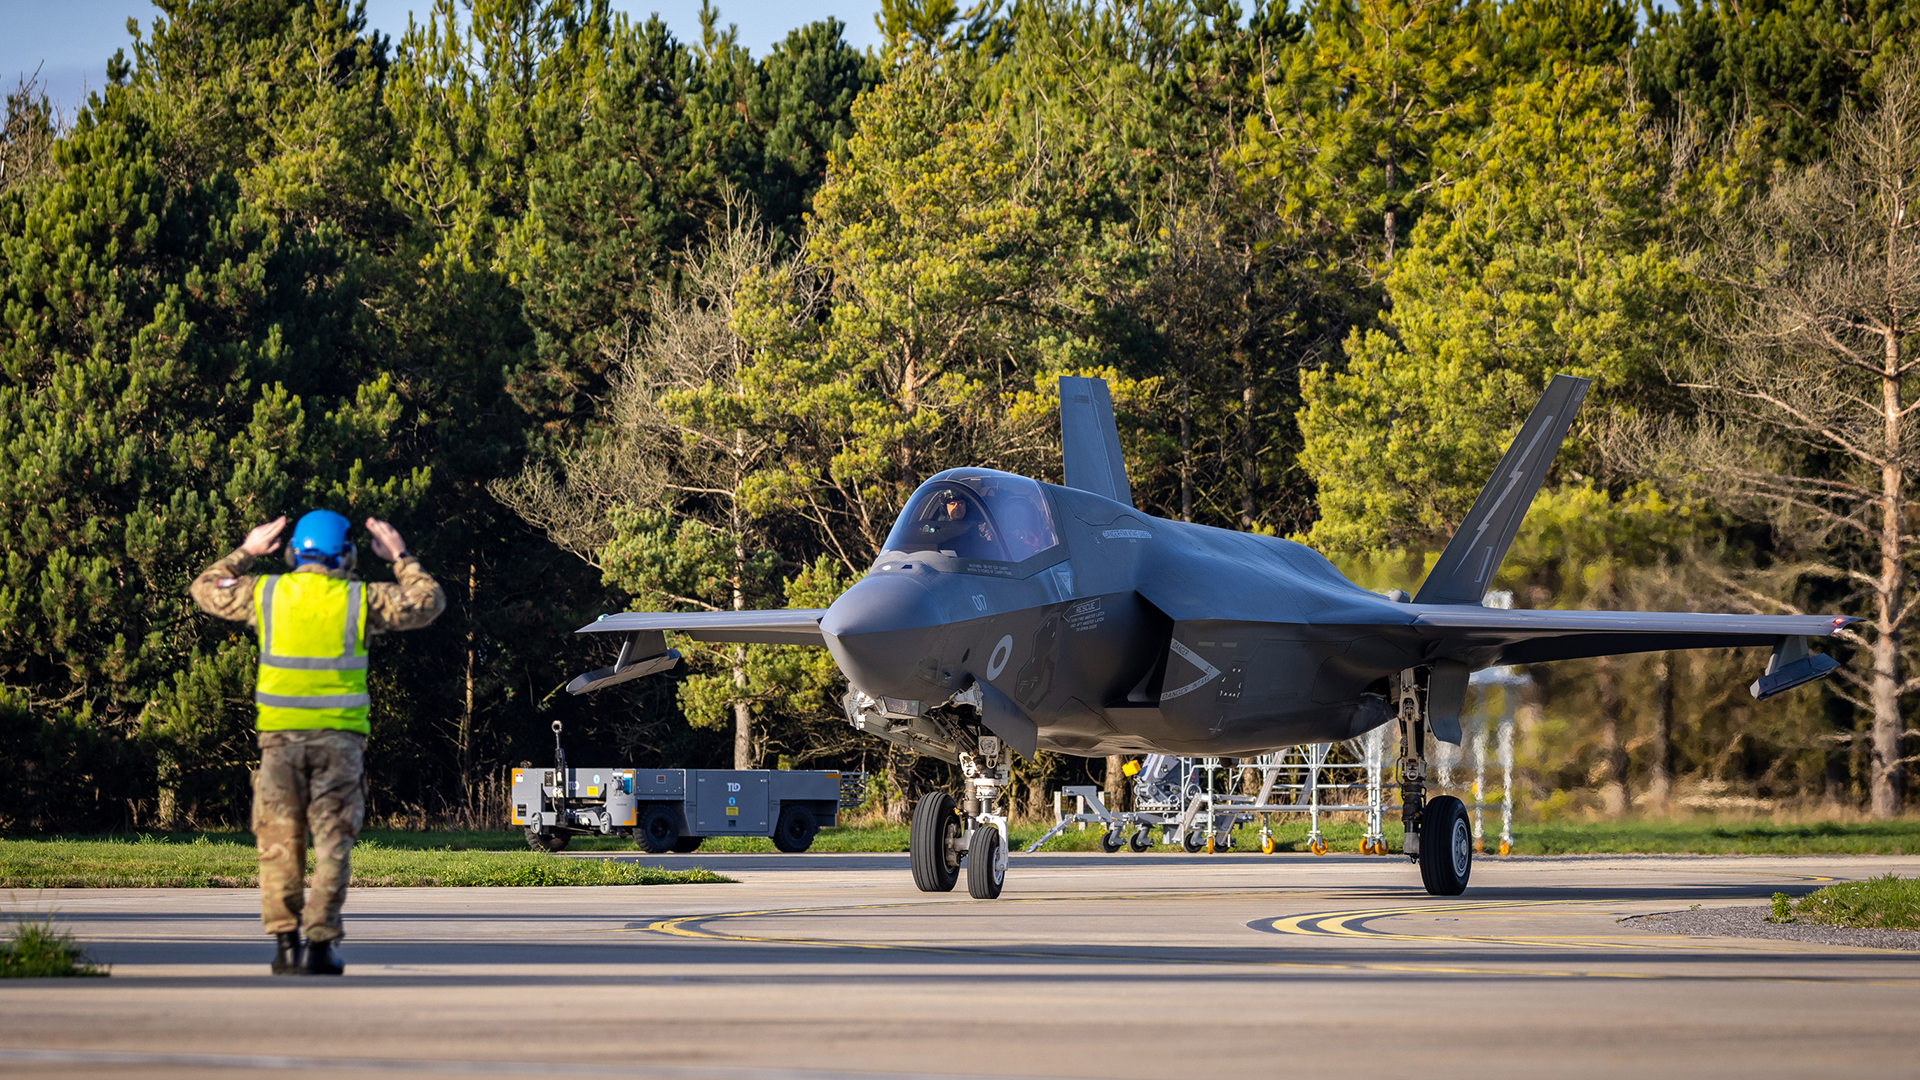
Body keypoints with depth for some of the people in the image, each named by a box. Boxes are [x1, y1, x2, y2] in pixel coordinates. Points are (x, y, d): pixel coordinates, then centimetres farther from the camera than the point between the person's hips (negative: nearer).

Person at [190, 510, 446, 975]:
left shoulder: (264, 593, 6)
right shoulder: (361, 599, 2)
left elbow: (205, 589, 23)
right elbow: (429, 602, 15)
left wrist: (245, 553, 33)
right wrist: (401, 559, 27)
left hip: (280, 735, 1)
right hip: (339, 737, -1)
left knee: (279, 842, 8)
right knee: (332, 842, 1)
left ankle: (284, 941, 2)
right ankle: (320, 944, -6)